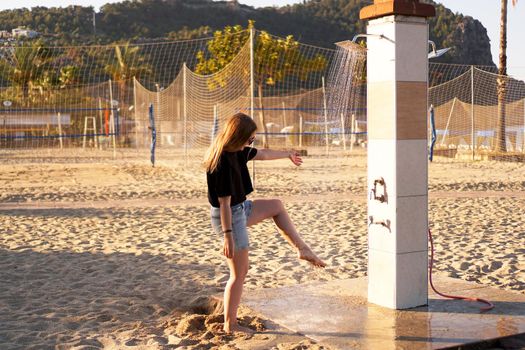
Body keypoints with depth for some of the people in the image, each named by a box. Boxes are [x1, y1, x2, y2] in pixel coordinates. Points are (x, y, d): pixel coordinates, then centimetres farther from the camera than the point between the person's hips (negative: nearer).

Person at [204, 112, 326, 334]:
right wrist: (227, 235, -25)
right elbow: (224, 203, -27)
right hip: (230, 217, -10)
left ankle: (302, 249, 29)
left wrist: (288, 154, 35)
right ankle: (230, 324, 13)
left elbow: (262, 154, 20)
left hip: (242, 208, 10)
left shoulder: (236, 151, 1)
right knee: (240, 272, 0)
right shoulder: (222, 163, -28)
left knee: (276, 206, 25)